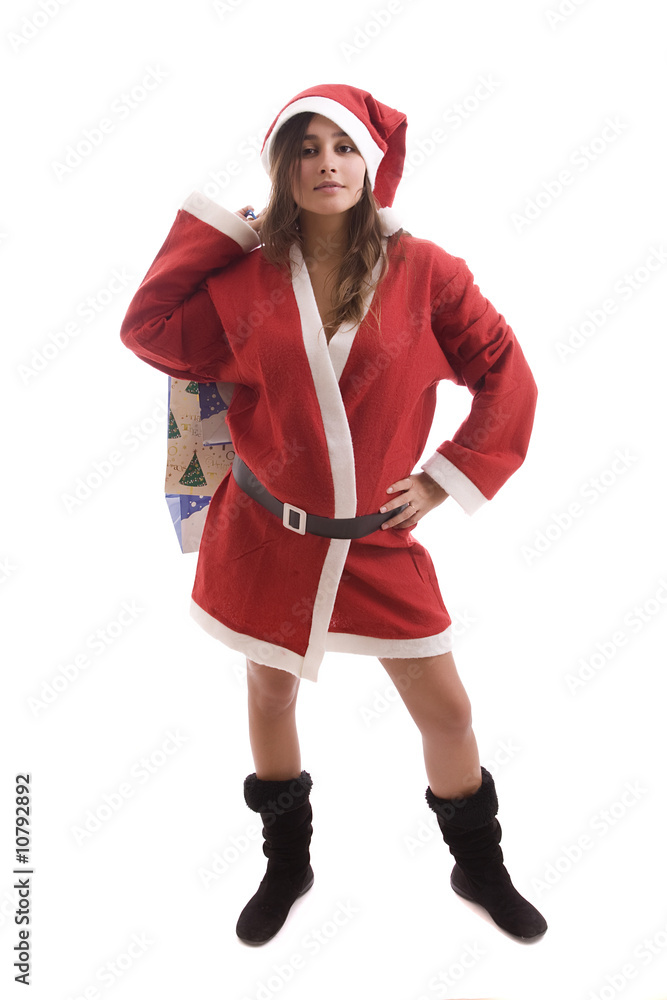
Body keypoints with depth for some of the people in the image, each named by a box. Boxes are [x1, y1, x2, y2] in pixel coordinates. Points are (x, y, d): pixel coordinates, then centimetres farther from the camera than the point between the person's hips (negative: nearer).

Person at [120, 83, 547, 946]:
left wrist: (447, 480, -6)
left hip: (380, 540, 0)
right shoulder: (246, 277, -2)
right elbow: (148, 330, -4)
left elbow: (508, 379, -2)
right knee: (270, 692, 16)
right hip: (267, 533, 1)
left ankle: (480, 869, 33)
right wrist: (220, 228, -3)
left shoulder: (423, 272, -7)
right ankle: (286, 865, 41)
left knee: (445, 710, 5)